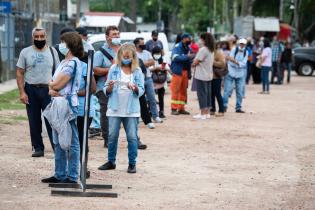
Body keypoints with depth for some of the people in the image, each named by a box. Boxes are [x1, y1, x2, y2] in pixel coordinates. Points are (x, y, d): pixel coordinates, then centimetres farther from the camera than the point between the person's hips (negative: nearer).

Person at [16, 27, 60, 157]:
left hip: (48, 90, -1)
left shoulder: (52, 51, 6)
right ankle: (38, 148, 12)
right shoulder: (26, 52, 3)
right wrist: (22, 92, -7)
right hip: (31, 90, 1)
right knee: (34, 122, 4)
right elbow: (19, 73, 2)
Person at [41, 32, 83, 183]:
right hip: (58, 105, 10)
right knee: (59, 143, 14)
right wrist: (52, 89, -6)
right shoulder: (63, 62, 17)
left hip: (67, 105, -10)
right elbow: (52, 86, 16)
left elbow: (57, 85, -16)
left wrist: (52, 84, 6)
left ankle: (72, 177, -2)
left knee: (71, 142, -5)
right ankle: (60, 175, 21)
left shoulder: (72, 63, -13)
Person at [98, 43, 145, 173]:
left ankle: (132, 163, 8)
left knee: (132, 137, 0)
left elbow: (141, 90, 0)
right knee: (112, 136, 4)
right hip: (115, 108, 1)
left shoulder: (137, 71, 4)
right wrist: (110, 87, -17)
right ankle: (111, 161, 15)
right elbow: (106, 91, 4)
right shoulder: (114, 69, 4)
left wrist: (135, 88, -21)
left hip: (131, 110, -1)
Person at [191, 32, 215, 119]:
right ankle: (207, 112, 17)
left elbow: (196, 62, -16)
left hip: (201, 76, -9)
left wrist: (193, 64, 6)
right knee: (208, 93, 12)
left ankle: (203, 114, -3)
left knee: (202, 94, -4)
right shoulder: (211, 50, 11)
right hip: (209, 75, 9)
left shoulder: (203, 50, -17)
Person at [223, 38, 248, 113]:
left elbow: (243, 63, -9)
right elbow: (230, 62, -13)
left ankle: (238, 108, 14)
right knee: (227, 90, -7)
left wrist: (235, 61, -25)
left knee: (239, 92, 4)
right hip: (231, 73, -3)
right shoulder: (233, 50, -5)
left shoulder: (245, 53, 4)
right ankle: (224, 106, 1)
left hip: (240, 74, 3)